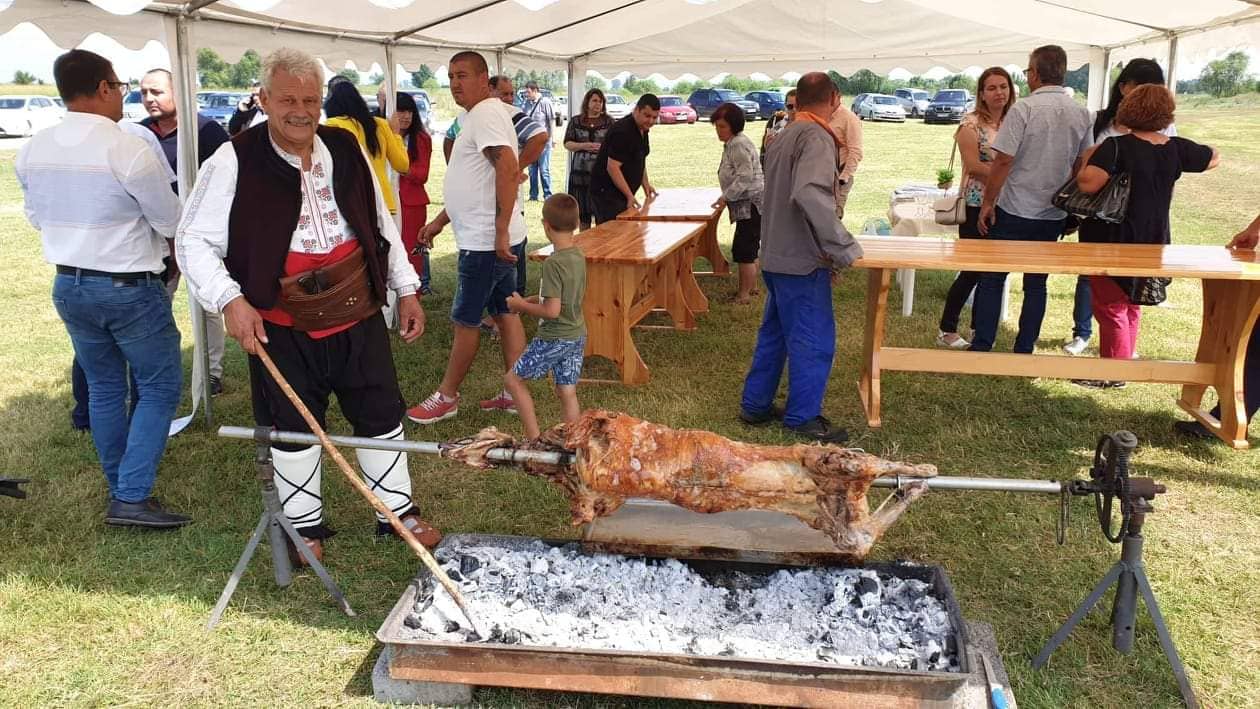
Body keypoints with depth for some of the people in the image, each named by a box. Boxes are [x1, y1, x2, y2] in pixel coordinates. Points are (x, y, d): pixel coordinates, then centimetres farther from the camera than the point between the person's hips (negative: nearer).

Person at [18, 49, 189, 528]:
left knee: (103, 387, 18)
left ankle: (120, 488, 29)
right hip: (129, 287, -6)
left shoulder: (31, 152, 0)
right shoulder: (129, 150, -20)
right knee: (160, 386, 5)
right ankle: (131, 497, -1)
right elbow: (171, 223, -10)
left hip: (69, 285, 7)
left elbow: (37, 218, 14)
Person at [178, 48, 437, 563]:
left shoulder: (346, 150, 3)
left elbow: (381, 224, 12)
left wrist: (406, 289, 11)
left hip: (358, 315, 4)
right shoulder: (235, 162, -11)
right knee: (293, 428, 11)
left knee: (382, 414, 13)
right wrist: (232, 300, -22)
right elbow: (194, 241, -8)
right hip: (282, 327, -3)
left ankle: (398, 510, 32)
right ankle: (305, 525, 32)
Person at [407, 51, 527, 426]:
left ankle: (446, 397, 13)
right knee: (505, 312, 12)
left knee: (465, 320, 1)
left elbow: (508, 169, -28)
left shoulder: (486, 115, -15)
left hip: (486, 242, -10)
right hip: (495, 239, 10)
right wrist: (440, 222, 25)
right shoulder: (476, 116, 18)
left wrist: (500, 232, -30)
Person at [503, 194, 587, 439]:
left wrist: (521, 305, -10)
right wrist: (533, 300, 13)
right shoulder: (578, 256, 3)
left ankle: (534, 438, 9)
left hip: (553, 339, -8)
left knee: (513, 378, 8)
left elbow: (552, 311, -25)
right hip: (577, 336, 8)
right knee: (567, 392, 14)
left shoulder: (553, 263, -22)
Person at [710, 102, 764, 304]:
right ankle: (752, 288, 28)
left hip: (751, 205, -11)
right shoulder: (733, 143, 17)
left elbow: (745, 177, -23)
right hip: (749, 206, 11)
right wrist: (727, 197, 16)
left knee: (743, 251, -7)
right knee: (749, 250, 18)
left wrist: (726, 197, -21)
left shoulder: (738, 145, -16)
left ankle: (744, 294, -2)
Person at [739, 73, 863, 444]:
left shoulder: (783, 136, 14)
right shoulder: (816, 136, -16)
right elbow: (809, 194, -32)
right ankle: (803, 417, 10)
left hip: (776, 256, 9)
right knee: (814, 340, 1)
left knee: (774, 333, 18)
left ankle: (755, 404, 26)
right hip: (802, 260, -9)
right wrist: (844, 249, -27)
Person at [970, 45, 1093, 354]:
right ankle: (1024, 351, 16)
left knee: (992, 279, 6)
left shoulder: (1024, 109, -13)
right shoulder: (1081, 113, 3)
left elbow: (1003, 160, -16)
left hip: (1014, 211, -4)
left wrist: (987, 203, -8)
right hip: (1053, 215, 5)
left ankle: (981, 348, 7)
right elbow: (1081, 165, 9)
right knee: (1036, 284, 12)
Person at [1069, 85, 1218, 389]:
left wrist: (1088, 160, -11)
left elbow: (1088, 184, -30)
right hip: (1153, 243, 6)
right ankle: (1125, 361, 33)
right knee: (1131, 307, 21)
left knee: (1111, 309, 6)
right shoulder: (1177, 149, 0)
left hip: (1115, 242, -6)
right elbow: (1214, 158, 18)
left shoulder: (1117, 146, -19)